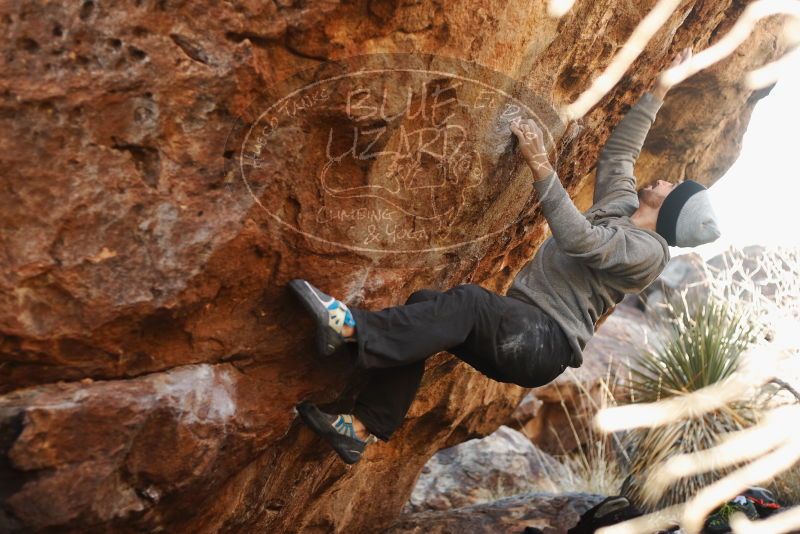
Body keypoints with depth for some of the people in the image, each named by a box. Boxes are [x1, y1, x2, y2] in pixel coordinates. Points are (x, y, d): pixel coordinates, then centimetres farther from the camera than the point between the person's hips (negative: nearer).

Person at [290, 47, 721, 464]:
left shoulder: (649, 250, -6)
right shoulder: (622, 202, 20)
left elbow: (578, 238, -21)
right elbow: (618, 148, 30)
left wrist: (540, 164, -26)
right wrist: (659, 91, 33)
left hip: (547, 343, -8)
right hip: (517, 330, 8)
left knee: (466, 301, -34)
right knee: (423, 304, -14)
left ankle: (350, 327, -36)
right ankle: (363, 427, -18)